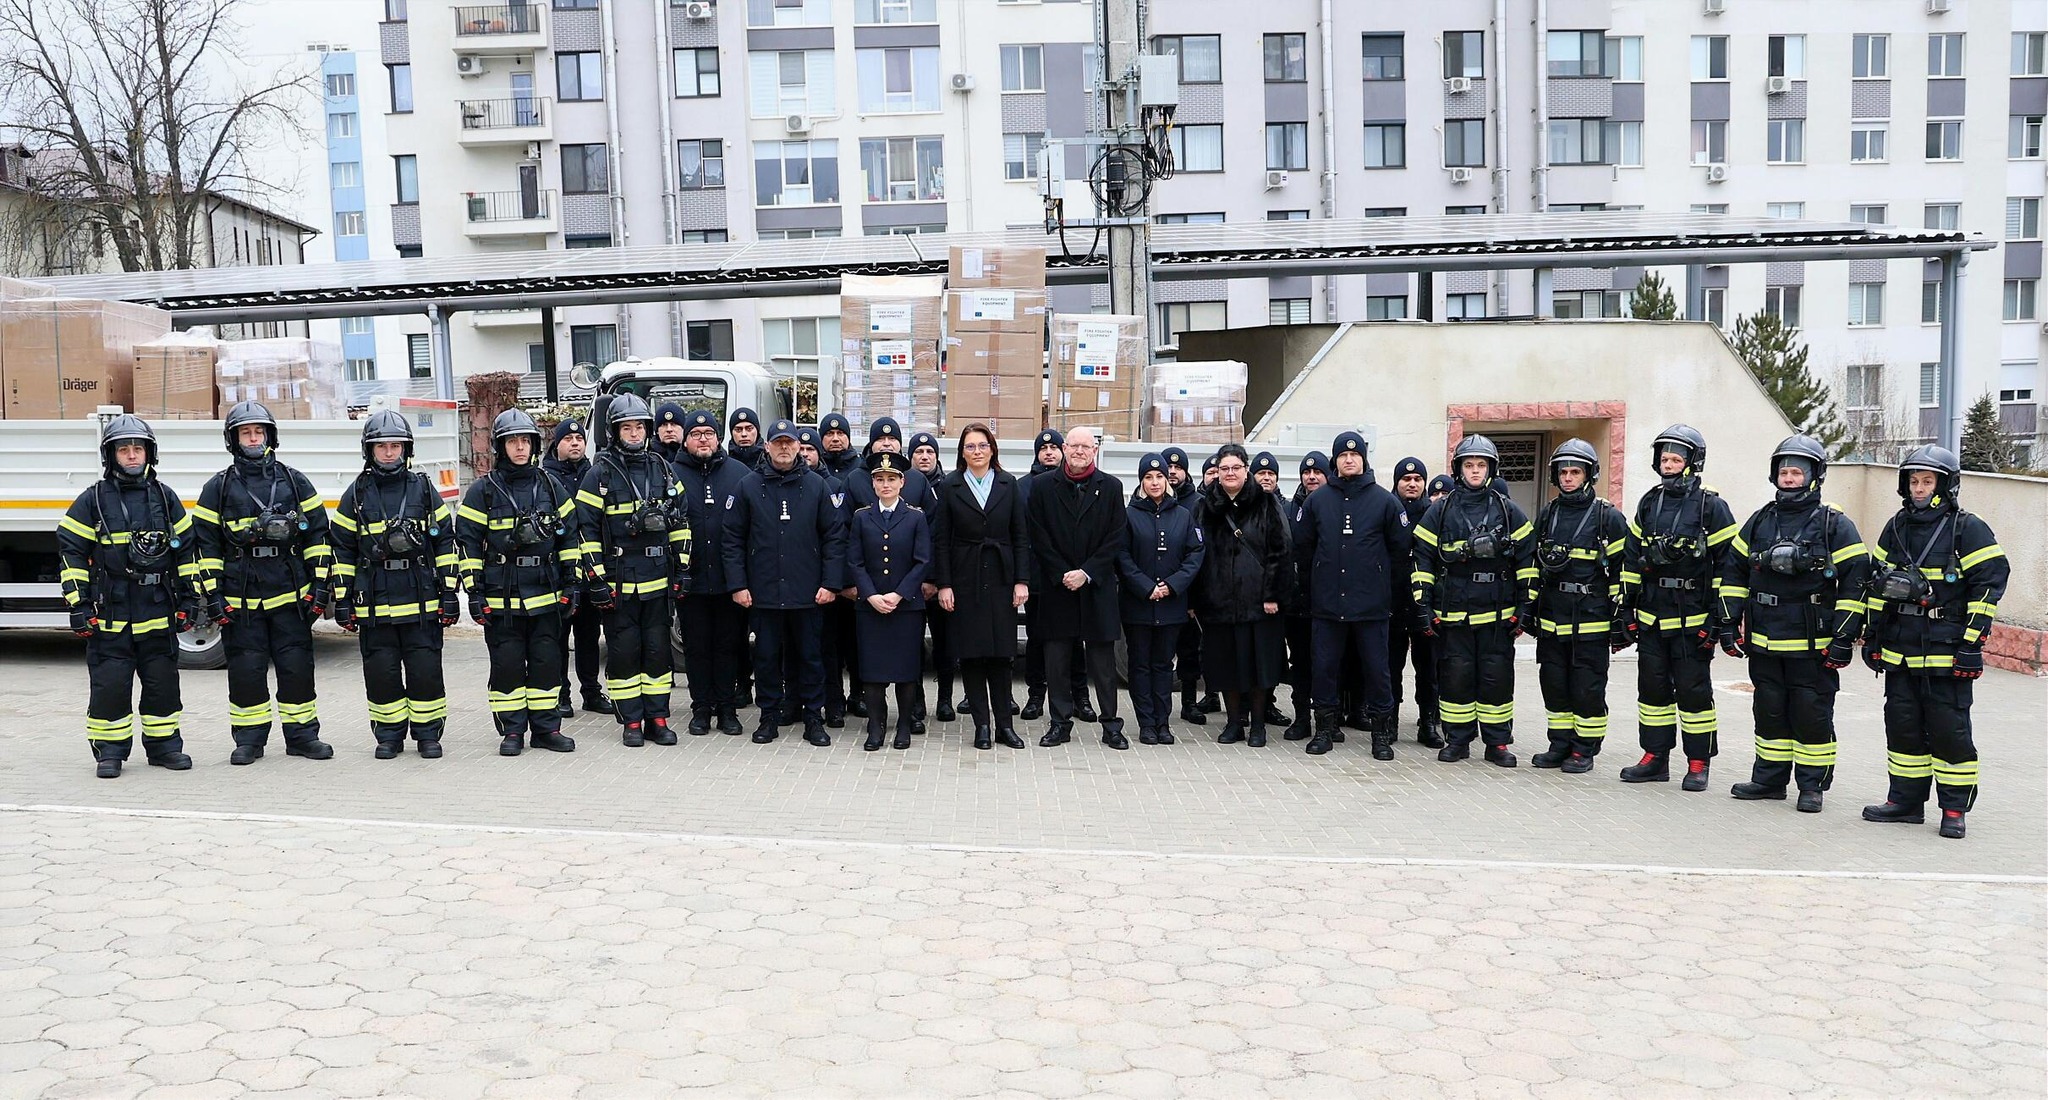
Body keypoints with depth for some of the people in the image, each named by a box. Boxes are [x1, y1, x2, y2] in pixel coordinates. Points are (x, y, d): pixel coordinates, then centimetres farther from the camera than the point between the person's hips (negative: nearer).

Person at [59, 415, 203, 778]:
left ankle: (164, 746, 19)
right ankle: (109, 751, 11)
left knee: (163, 682, 7)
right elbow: (71, 552, 0)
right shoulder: (92, 501, 1)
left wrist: (189, 598, 8)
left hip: (158, 611, 2)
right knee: (110, 684, -1)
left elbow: (187, 549, 12)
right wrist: (78, 605, -5)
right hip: (109, 612, -2)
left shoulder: (164, 498, 9)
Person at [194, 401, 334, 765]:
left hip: (290, 595, 1)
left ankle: (301, 734, 14)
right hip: (240, 599, 0)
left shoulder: (294, 482, 8)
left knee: (297, 665, 3)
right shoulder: (218, 488, 5)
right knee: (246, 669, 4)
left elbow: (317, 535, 8)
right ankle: (249, 739, 15)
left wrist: (322, 583, 2)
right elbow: (205, 543, 5)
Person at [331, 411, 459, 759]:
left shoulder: (423, 488, 6)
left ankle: (428, 733, 13)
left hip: (421, 599, 0)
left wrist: (449, 592, 2)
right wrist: (342, 599, 3)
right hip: (374, 601, 1)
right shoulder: (356, 494, 6)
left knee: (425, 668, 1)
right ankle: (389, 736, 18)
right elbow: (343, 550, 8)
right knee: (381, 671, 5)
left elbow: (445, 543, 7)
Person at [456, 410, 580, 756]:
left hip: (546, 595, 3)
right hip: (501, 597, -2)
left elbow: (570, 536, 13)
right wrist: (474, 592, -5)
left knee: (547, 662, 6)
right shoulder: (483, 491, 0)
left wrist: (571, 582, 7)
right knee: (507, 664, 2)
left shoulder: (550, 487, 9)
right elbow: (467, 542, 0)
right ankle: (512, 731, 12)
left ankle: (546, 728, 16)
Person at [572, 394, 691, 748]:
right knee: (623, 652, 2)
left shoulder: (663, 469, 9)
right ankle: (630, 723, 11)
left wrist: (682, 569, 8)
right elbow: (587, 529, -6)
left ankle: (657, 719, 16)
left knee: (658, 650, 7)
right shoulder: (600, 474, -3)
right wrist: (596, 579, -10)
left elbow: (680, 523, 13)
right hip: (617, 583, -3)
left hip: (658, 581, 3)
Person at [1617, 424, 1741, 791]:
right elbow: (1632, 560, 15)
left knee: (1694, 690, 0)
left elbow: (1726, 565, -7)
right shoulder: (1649, 503, 11)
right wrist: (1627, 609, 12)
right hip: (1650, 617, 6)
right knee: (1652, 688, 10)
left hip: (1692, 619, -5)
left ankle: (1698, 764, 10)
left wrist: (1723, 619, -10)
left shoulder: (1711, 506, -5)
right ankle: (1655, 758, 19)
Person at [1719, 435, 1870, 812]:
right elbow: (1735, 572, 16)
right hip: (1764, 641, 5)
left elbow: (1855, 580, -6)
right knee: (1769, 712, 12)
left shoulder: (1835, 525, -3)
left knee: (1812, 716, 2)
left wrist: (1845, 637, -11)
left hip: (1813, 644, -5)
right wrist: (1729, 622, 10)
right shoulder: (1759, 522, 10)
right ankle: (1769, 779, 23)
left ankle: (1812, 785, 12)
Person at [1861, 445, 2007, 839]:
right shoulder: (1897, 527, 12)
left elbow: (1991, 581, -9)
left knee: (1949, 729, -2)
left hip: (1946, 651, -6)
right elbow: (1876, 582, 17)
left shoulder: (1968, 529, -5)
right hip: (1900, 650, 6)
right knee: (1902, 725, 10)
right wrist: (1873, 636, 15)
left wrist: (1972, 643, -13)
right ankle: (1905, 800, 20)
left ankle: (1954, 810, 8)